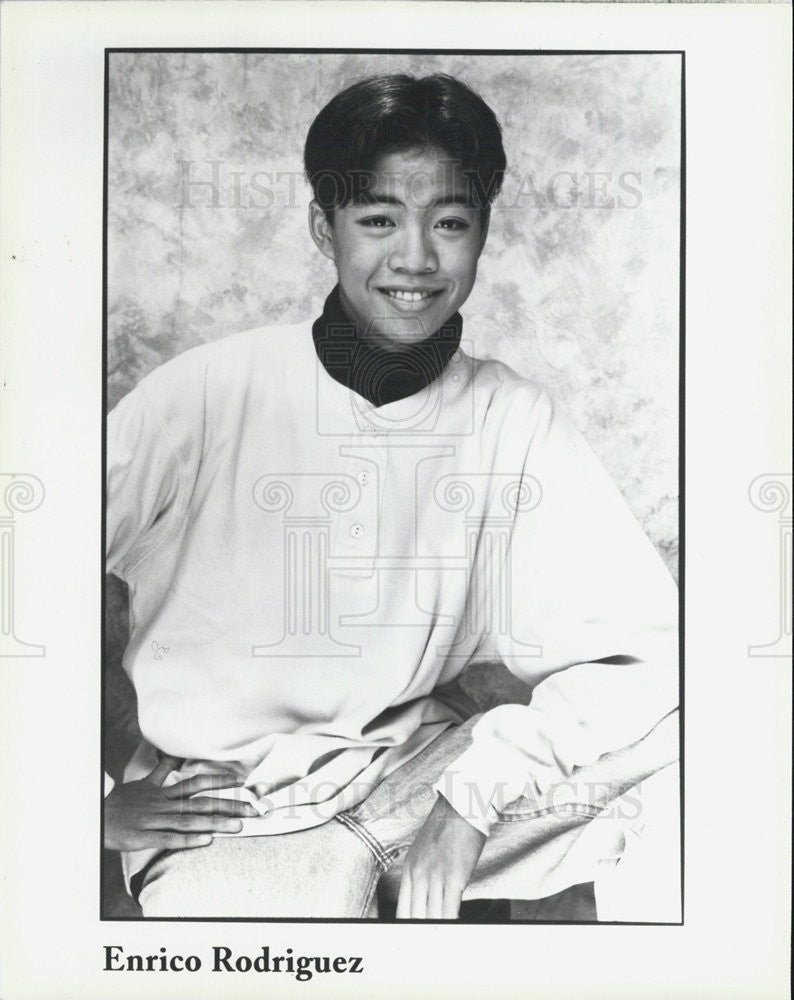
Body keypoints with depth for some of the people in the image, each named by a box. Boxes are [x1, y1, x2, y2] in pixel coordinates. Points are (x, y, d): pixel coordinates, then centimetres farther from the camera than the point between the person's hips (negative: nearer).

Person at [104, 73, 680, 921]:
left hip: (421, 765, 3)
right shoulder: (208, 395, -13)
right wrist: (99, 798, -11)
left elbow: (646, 646, -12)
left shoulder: (514, 421, -6)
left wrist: (477, 797, -21)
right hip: (229, 808, -2)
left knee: (676, 754, -16)